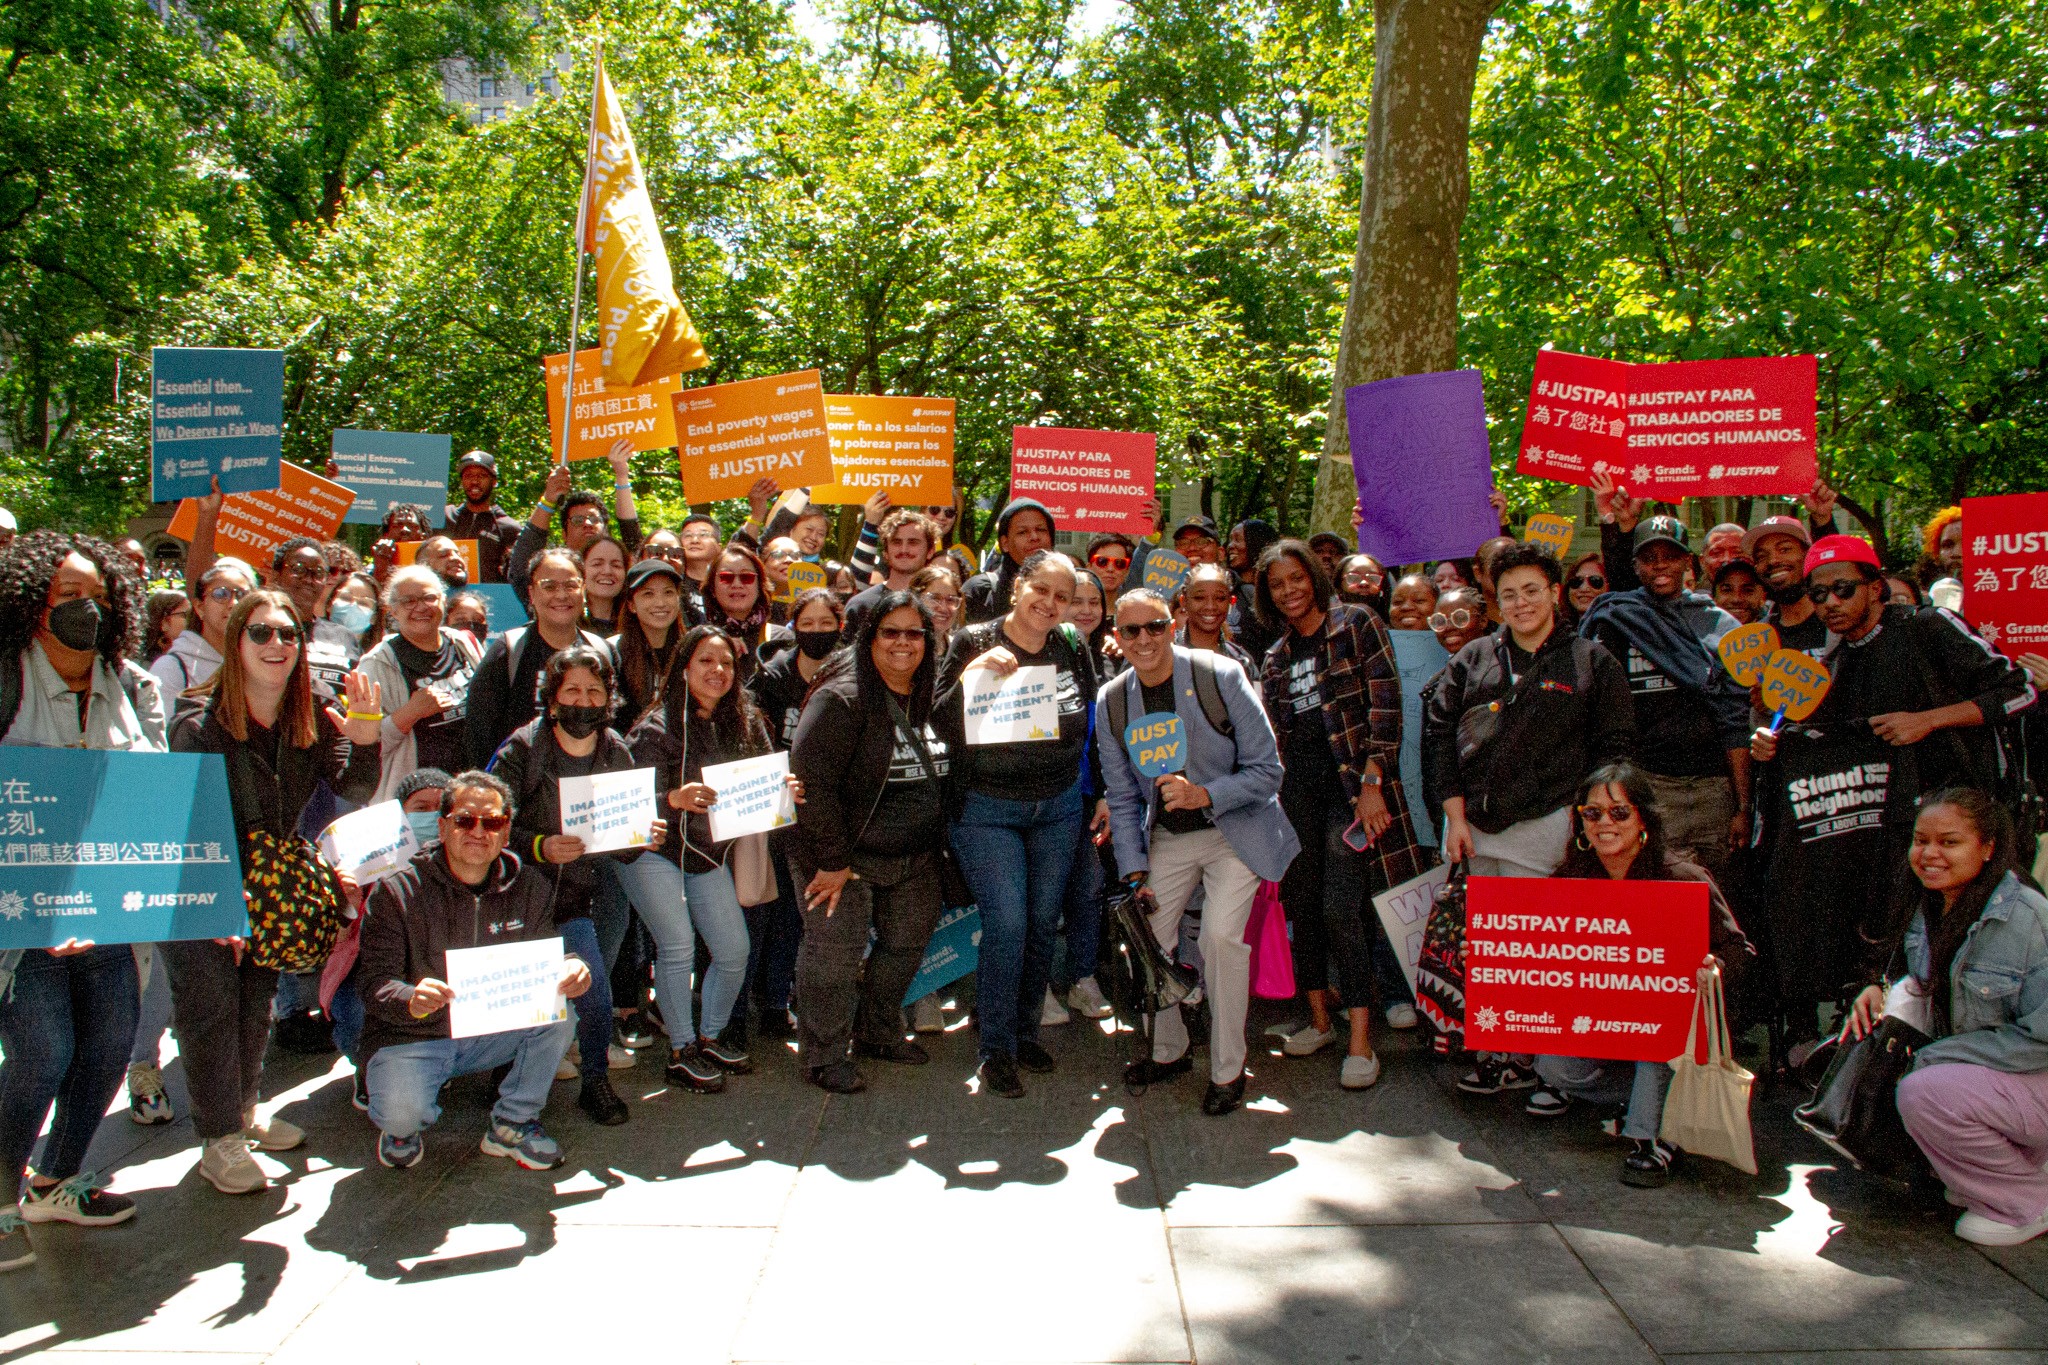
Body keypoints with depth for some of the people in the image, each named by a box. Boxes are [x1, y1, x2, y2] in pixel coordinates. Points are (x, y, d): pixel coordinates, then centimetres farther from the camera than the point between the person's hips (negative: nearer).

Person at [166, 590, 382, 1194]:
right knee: (211, 1005, -5)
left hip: (269, 888, 5)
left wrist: (364, 732, -29)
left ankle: (243, 1112, 31)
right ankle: (219, 1140, 6)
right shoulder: (199, 727, -18)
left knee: (257, 1000, 14)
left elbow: (354, 792, -11)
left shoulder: (313, 723, -4)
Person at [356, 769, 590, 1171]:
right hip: (411, 1036, -3)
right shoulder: (396, 893, -11)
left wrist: (570, 969, -27)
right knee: (402, 1113, -31)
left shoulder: (530, 889, -1)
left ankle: (513, 1123, -2)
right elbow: (374, 982, -16)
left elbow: (548, 959, -1)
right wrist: (410, 999, -40)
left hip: (493, 1030, 3)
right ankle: (401, 1128, 10)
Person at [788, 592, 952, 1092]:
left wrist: (936, 845, 10)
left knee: (907, 943, 18)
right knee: (834, 955, 0)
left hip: (915, 860, 8)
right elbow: (811, 777, -23)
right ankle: (823, 1055, 20)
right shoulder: (843, 698, -19)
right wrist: (832, 859, -22)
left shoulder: (929, 697, 5)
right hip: (849, 858, -7)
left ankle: (877, 1032, 39)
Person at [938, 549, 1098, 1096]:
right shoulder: (974, 642, -10)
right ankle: (995, 1051, 7)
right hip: (987, 809, -4)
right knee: (1006, 925, -9)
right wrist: (971, 676, -30)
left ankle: (1025, 1032, 29)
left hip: (1059, 807, 4)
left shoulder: (1073, 646, 1)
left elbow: (1090, 719, 12)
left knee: (1043, 923, 11)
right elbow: (940, 724, -15)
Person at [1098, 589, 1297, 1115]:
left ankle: (1227, 1071, -2)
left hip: (1234, 829, -4)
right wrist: (1135, 873, -2)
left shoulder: (1221, 676, -16)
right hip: (1167, 838, 4)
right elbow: (1123, 798, 5)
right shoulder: (1111, 702, -4)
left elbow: (1266, 770, -13)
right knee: (1147, 933, -2)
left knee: (1220, 935, -19)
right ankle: (1169, 1051, 23)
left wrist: (1205, 795, -29)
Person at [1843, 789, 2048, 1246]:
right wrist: (1881, 993, -9)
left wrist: (1931, 1057, -23)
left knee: (1924, 1092, -29)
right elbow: (1926, 984, 14)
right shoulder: (1930, 909, -1)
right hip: (1970, 1068, 8)